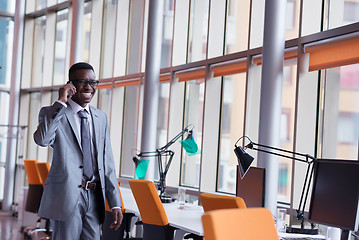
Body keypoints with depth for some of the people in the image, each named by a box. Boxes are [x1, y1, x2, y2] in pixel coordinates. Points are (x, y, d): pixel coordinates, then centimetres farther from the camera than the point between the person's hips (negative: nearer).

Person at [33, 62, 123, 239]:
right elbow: (41, 139, -23)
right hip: (66, 196, -5)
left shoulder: (101, 118, 16)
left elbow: (107, 164, 14)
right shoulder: (52, 113, 0)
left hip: (94, 198, 5)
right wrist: (60, 102, -18)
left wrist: (115, 204, 9)